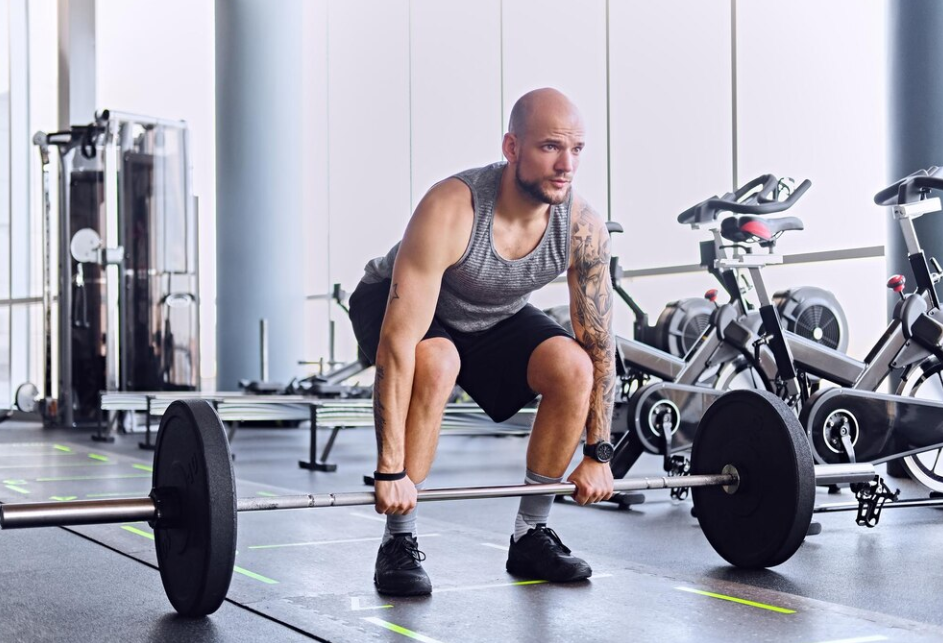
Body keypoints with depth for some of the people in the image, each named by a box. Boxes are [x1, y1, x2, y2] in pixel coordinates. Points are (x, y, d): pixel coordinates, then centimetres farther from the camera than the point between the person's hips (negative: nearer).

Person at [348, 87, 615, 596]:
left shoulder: (584, 228, -24)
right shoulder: (450, 210, -38)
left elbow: (600, 346, -12)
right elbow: (398, 343, -40)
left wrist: (598, 454, -12)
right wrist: (390, 469, -40)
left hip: (496, 316, 5)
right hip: (396, 302, -4)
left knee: (573, 368, -20)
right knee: (436, 364, -36)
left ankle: (530, 535, -2)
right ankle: (398, 542, -20)